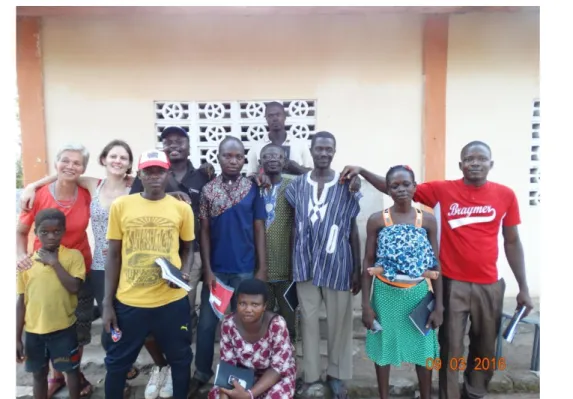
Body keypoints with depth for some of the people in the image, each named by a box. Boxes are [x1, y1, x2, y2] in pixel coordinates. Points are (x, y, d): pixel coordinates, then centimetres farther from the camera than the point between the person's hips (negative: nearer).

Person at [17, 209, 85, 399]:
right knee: (39, 374, 19)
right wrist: (17, 338, 1)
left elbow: (74, 287, -21)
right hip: (33, 331, 3)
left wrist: (54, 262, -20)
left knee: (72, 370, 14)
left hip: (64, 328, -2)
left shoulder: (73, 255, -9)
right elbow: (21, 302, 1)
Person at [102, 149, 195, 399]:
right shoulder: (120, 205, -2)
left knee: (180, 359, 17)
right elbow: (113, 256, 2)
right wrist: (108, 303, 2)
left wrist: (184, 273, -11)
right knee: (117, 363, 17)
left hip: (172, 301, 0)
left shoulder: (182, 208, -1)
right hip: (129, 301, 0)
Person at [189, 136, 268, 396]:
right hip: (216, 269, 1)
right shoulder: (207, 190, 0)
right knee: (207, 323, 10)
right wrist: (207, 269, -5)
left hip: (245, 269, 0)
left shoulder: (253, 189, -1)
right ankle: (201, 374, 28)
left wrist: (262, 268, -4)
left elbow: (259, 230, 1)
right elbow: (204, 232, 0)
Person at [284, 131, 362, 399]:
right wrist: (292, 263, 0)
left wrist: (357, 269, 3)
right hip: (306, 264, 1)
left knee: (339, 322, 9)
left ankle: (336, 375, 29)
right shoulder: (297, 185, 3)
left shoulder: (346, 186, -1)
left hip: (338, 265, -1)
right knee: (309, 321, 10)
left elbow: (353, 231, 3)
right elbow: (294, 228, 8)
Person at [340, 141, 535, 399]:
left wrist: (523, 287, 7)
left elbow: (512, 242, 7)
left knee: (485, 349, 18)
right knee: (451, 349, 8)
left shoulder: (506, 195, 0)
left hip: (489, 286, 3)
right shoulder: (442, 190, -5)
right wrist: (362, 171, -14)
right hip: (452, 283, -2)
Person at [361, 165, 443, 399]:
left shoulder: (428, 220, -1)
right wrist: (366, 304, -6)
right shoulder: (377, 220, -5)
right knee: (383, 346, 12)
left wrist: (439, 305, 0)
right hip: (386, 293, -1)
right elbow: (368, 263, -3)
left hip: (418, 293, 1)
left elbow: (435, 265, 2)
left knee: (423, 348, 14)